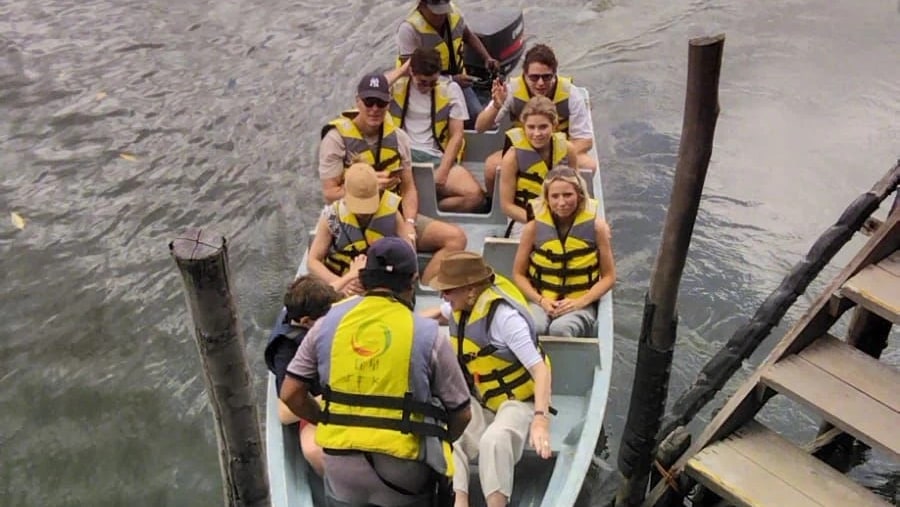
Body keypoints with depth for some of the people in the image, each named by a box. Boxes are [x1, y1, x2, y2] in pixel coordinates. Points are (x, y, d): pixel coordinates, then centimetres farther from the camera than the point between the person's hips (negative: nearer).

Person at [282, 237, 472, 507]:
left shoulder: (328, 323, 0)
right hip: (401, 468, -2)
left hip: (341, 461, 2)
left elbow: (291, 394, 4)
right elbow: (461, 414, 1)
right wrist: (440, 444, 21)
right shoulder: (428, 334, -6)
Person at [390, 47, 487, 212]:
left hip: (437, 158, 2)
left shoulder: (450, 90, 9)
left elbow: (456, 135, 6)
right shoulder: (395, 87, 9)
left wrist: (442, 171, -8)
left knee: (475, 195, -24)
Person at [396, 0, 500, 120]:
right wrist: (451, 79, -31)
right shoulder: (409, 29, -23)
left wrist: (487, 58, -1)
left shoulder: (453, 12, -5)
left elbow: (468, 36, 17)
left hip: (458, 80, 5)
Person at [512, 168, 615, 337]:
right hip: (541, 301, 1)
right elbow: (518, 274, 4)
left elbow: (608, 276, 1)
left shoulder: (595, 226, -5)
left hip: (580, 304, 0)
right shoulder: (534, 226, -4)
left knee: (560, 329, -34)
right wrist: (541, 301, -11)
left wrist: (580, 302, -12)